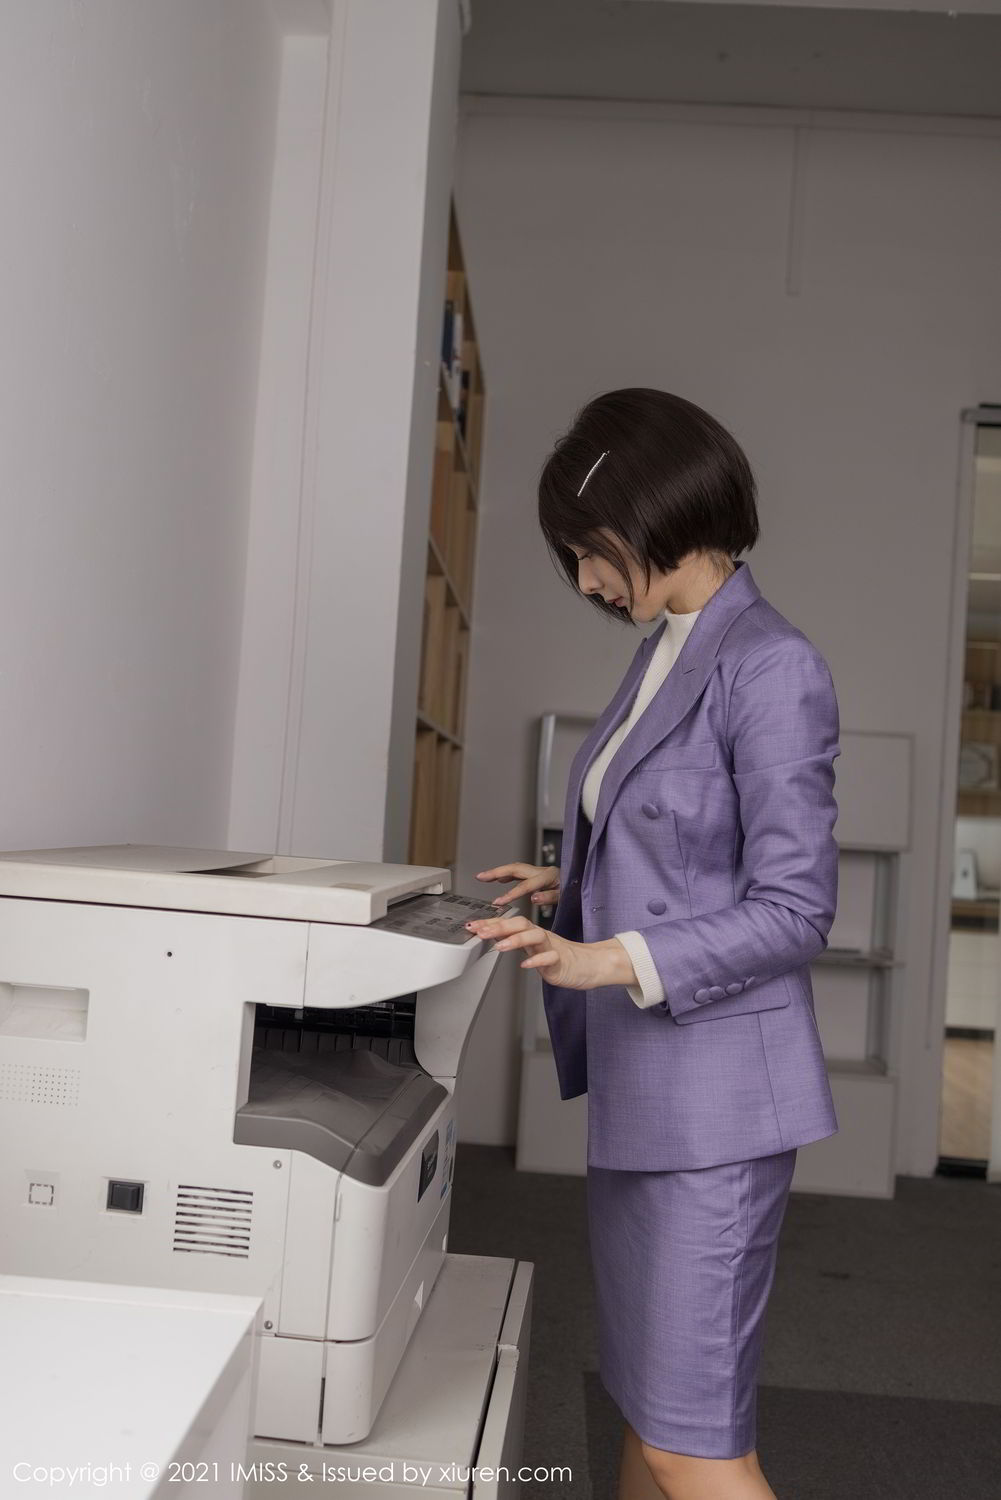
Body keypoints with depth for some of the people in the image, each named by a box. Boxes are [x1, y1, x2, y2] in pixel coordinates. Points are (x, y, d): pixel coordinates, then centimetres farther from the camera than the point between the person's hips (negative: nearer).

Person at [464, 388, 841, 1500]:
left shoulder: (770, 667, -15)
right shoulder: (665, 653, 12)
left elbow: (793, 909, -17)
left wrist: (616, 960, -25)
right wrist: (578, 892, 10)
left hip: (715, 1088, -9)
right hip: (638, 1085, 9)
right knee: (640, 1398, 19)